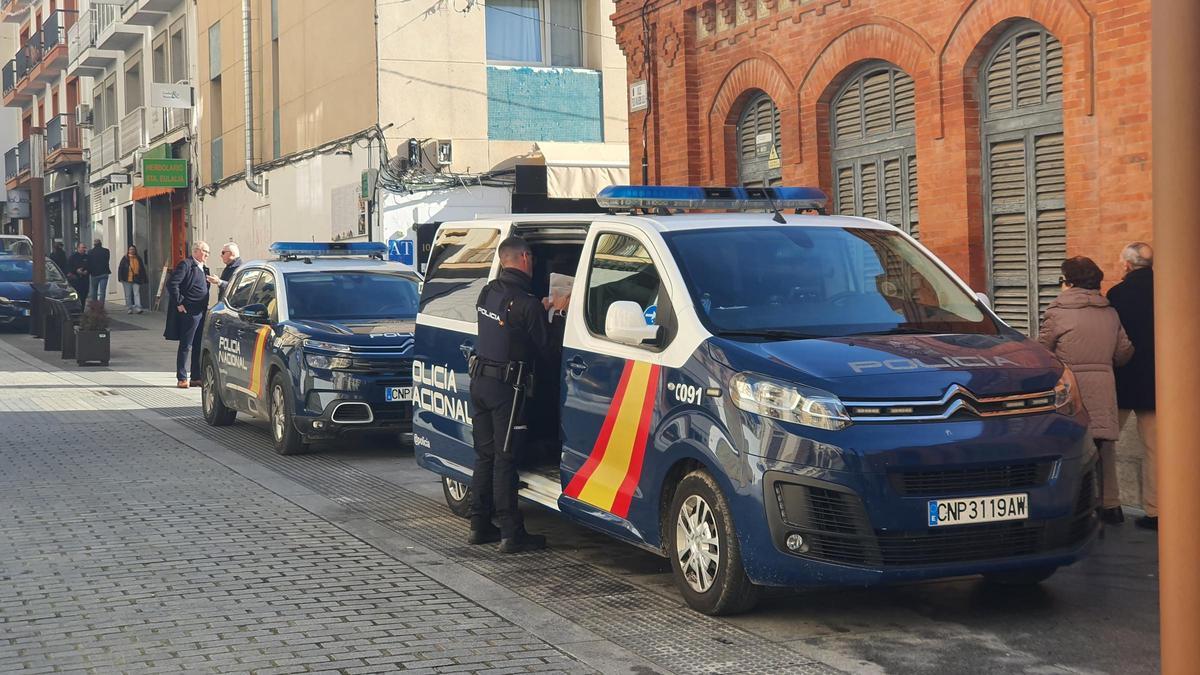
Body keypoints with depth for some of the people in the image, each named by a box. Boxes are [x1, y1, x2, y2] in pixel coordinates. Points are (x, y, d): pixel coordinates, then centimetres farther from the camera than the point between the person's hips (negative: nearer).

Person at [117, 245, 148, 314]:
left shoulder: (138, 259, 10)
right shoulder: (125, 259, 2)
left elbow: (142, 269, 14)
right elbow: (120, 269, 1)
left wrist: (143, 279, 10)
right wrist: (121, 278, -7)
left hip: (136, 280, 1)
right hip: (127, 280, -1)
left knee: (137, 293, -9)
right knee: (128, 295, 5)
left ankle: (138, 308, -15)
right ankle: (129, 308, 12)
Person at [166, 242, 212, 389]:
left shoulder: (203, 269, 18)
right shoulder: (185, 265, -9)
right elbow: (172, 284, -16)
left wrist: (206, 306, 15)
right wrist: (179, 303, -16)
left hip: (202, 313, 8)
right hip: (189, 312, -8)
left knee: (199, 347, 10)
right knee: (185, 346, -2)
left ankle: (196, 377, 17)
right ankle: (182, 379, 2)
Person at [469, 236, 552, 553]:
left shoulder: (487, 292, 7)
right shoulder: (527, 303, -16)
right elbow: (544, 343, -7)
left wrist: (542, 308, 16)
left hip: (479, 381, 7)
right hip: (506, 386, -7)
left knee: (485, 456, 14)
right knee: (505, 459, -5)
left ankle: (479, 526, 18)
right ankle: (512, 533, -3)